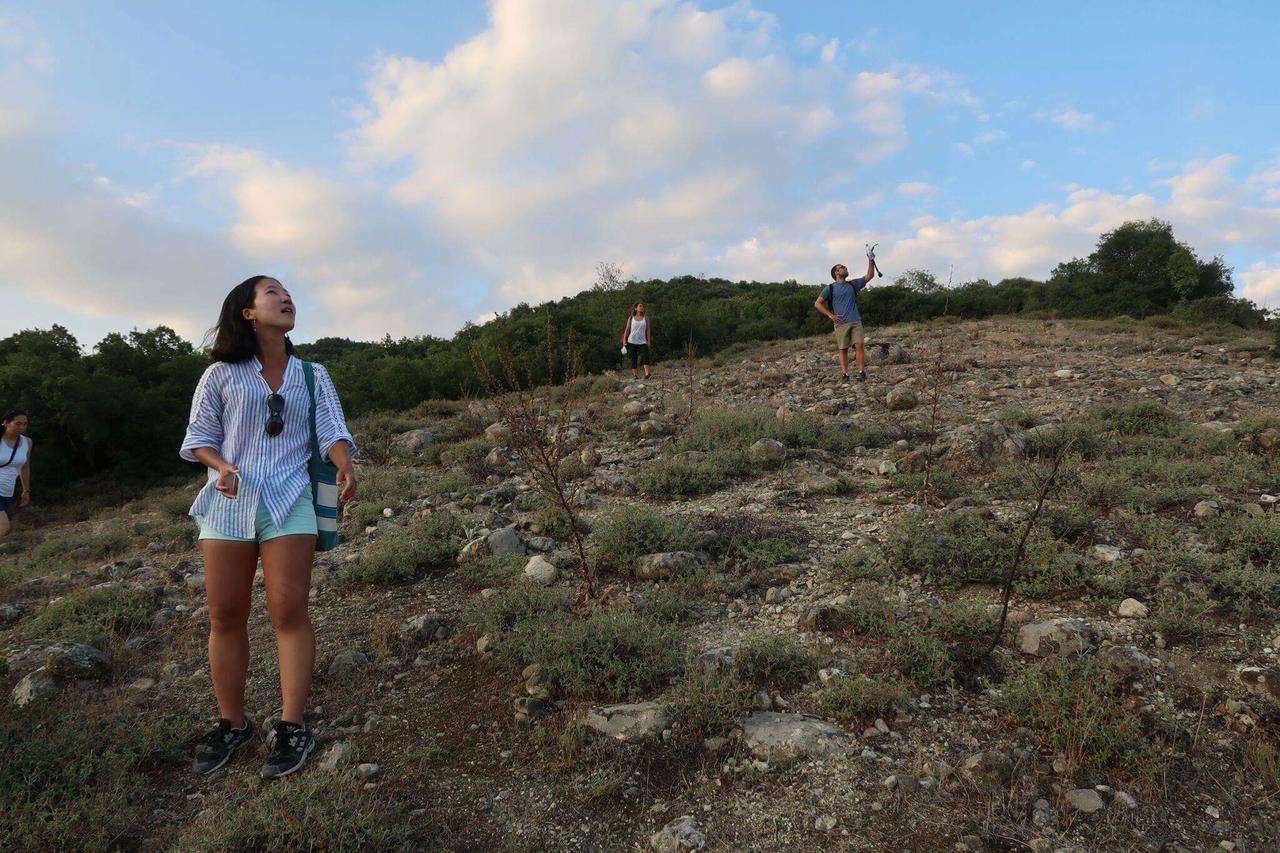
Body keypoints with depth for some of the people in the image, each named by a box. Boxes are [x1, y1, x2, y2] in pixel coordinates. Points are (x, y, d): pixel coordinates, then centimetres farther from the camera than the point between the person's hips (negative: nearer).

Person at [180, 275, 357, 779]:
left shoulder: (312, 376, 9)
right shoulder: (222, 374, 6)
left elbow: (332, 431, -2)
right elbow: (199, 436, 7)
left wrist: (345, 469, -22)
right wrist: (223, 468, -14)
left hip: (289, 501, -1)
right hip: (229, 501, 1)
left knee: (289, 611, -6)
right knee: (225, 616, 5)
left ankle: (293, 728, 2)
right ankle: (232, 724, 20)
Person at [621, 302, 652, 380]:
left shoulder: (645, 319, 11)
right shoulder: (631, 318, 10)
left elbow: (648, 330, 9)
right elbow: (627, 330, 10)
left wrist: (648, 341, 0)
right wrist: (624, 340, 1)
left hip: (642, 342, 0)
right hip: (632, 342, 0)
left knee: (646, 355, -22)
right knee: (633, 358, 0)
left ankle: (647, 373, -30)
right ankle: (634, 374, 6)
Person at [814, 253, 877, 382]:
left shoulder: (853, 284, 15)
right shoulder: (830, 288, 3)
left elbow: (869, 276, 17)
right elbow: (817, 303, 4)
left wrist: (871, 261, 5)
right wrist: (830, 315, -3)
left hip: (856, 321, 3)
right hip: (841, 323, -2)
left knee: (859, 345, -9)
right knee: (843, 349, -1)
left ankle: (862, 372, -9)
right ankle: (844, 374, 2)